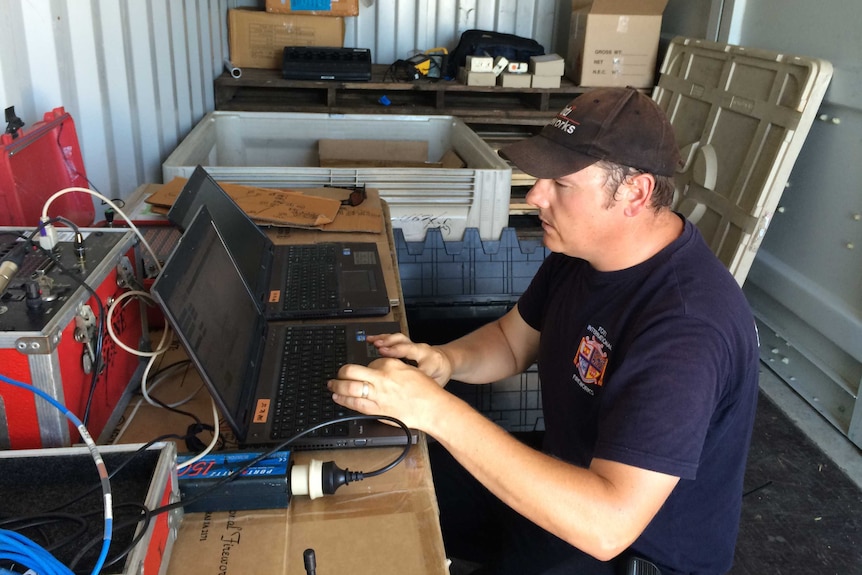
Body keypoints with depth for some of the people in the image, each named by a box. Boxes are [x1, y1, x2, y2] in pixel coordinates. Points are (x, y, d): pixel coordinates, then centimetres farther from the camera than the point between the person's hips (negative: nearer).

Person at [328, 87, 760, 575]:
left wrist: (435, 409, -40)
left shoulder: (688, 326, -33)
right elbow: (513, 340, 8)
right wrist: (447, 360, -15)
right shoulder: (580, 248, -6)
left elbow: (606, 525, -38)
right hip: (571, 474, 8)